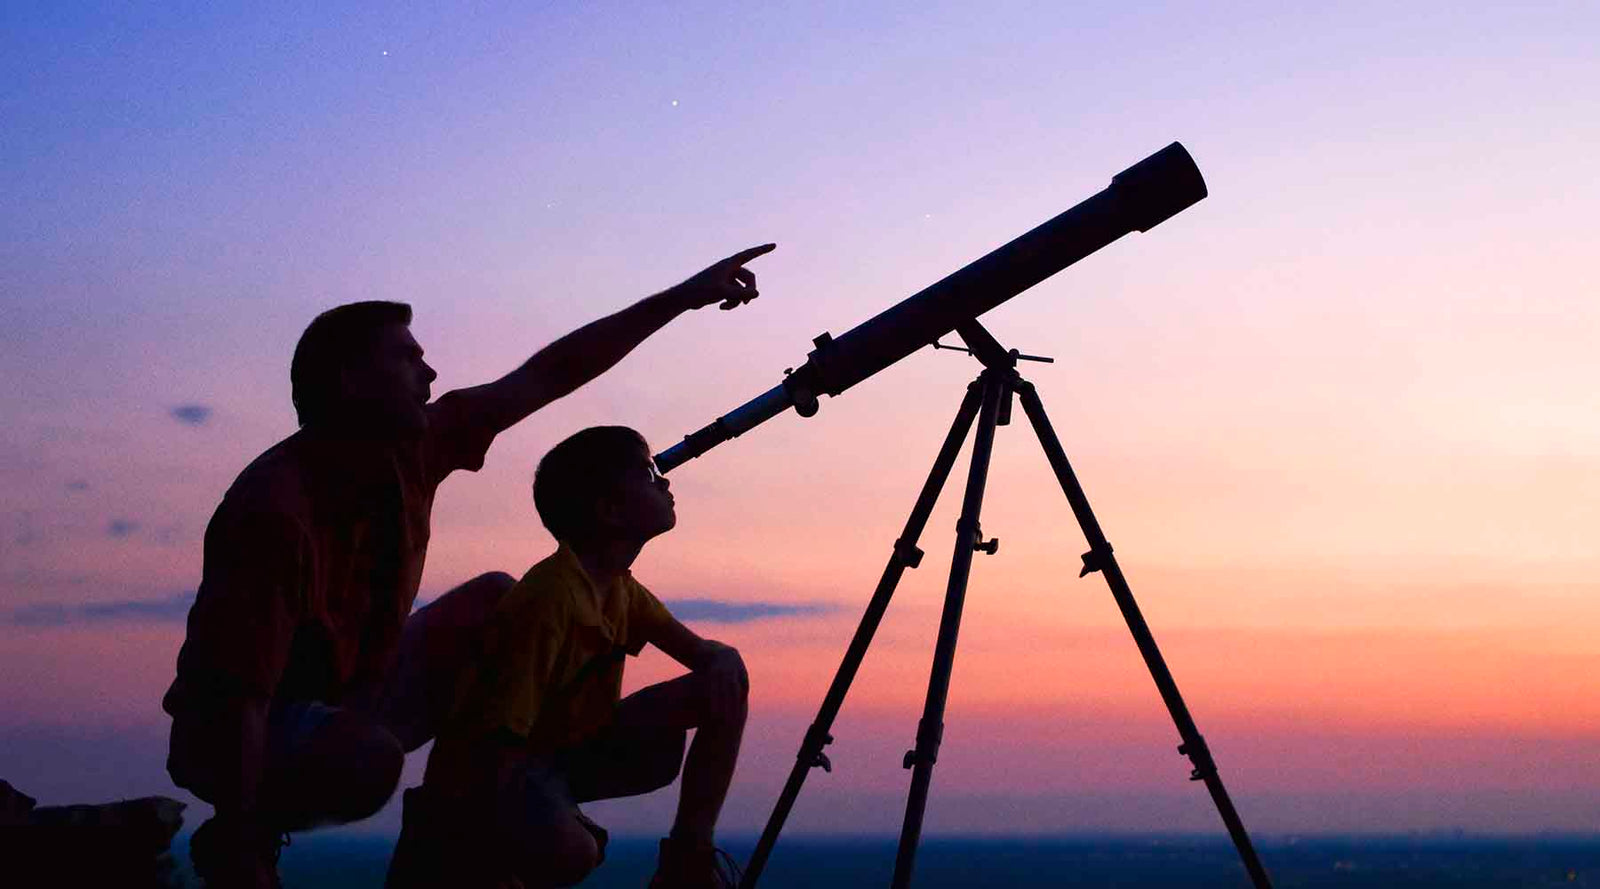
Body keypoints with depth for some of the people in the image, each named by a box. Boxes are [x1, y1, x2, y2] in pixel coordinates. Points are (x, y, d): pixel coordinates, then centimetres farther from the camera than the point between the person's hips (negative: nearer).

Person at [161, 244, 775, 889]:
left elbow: (549, 375, -1)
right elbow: (239, 696, -31)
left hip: (349, 698, 8)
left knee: (494, 603, 2)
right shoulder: (276, 510, -32)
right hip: (247, 738, -8)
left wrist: (683, 297, 0)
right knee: (369, 758, -38)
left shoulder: (412, 450, -9)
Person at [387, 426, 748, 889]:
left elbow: (700, 650, 9)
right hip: (496, 767, -8)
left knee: (725, 686, -3)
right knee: (568, 849, -41)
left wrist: (722, 660, -15)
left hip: (572, 749, 8)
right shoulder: (550, 597, -27)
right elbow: (504, 735, -29)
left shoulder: (621, 590, 3)